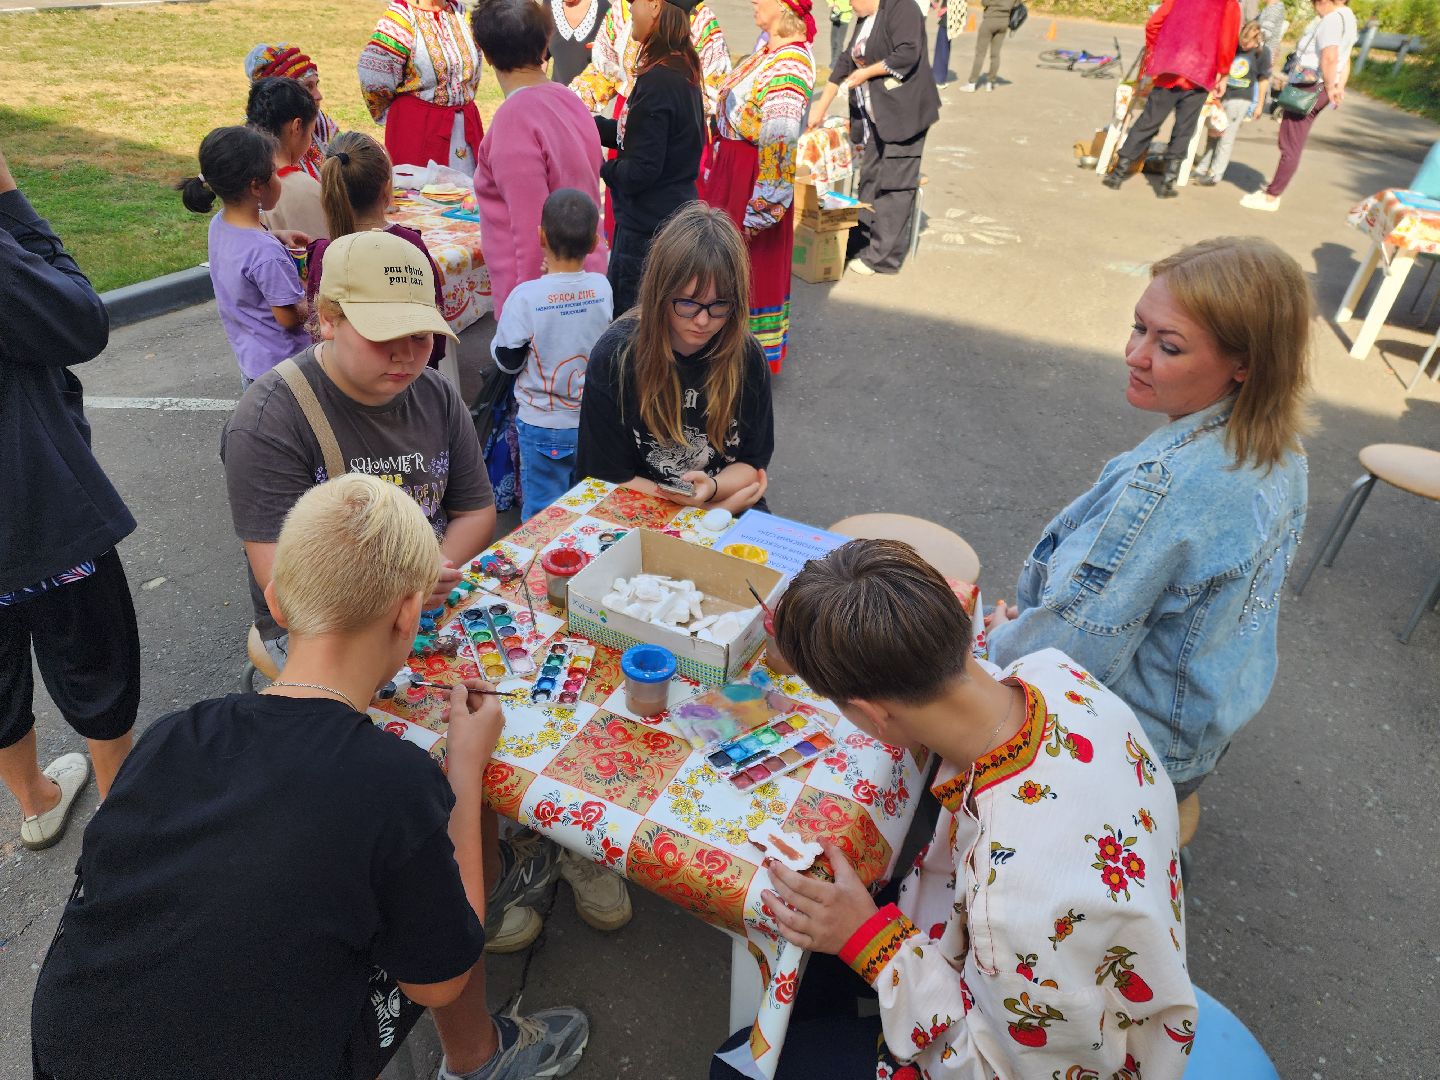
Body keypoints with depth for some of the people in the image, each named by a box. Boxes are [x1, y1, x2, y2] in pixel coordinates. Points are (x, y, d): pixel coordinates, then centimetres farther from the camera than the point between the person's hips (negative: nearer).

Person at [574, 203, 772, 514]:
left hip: (732, 512, 2)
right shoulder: (614, 358, -12)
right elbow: (608, 477, -9)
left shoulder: (746, 355, -5)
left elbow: (753, 461, 4)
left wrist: (712, 486, -19)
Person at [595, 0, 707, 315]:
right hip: (675, 215, 9)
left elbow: (641, 169, -22)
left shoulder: (658, 80, -22)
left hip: (647, 227, -9)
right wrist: (591, 123, 10)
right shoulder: (683, 70, 7)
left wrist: (602, 169, -5)